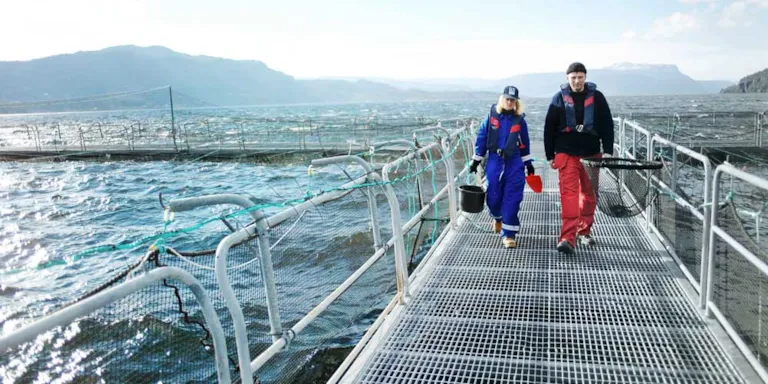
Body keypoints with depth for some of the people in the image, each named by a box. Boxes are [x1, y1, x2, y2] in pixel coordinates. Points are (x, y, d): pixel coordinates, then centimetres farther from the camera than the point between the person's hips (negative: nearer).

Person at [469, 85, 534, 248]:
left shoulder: (519, 120, 3)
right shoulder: (492, 116, 0)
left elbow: (525, 143, 12)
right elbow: (481, 138, 4)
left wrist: (528, 163, 13)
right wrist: (476, 160, 4)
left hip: (514, 164, 0)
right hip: (494, 162, 0)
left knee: (512, 200, -6)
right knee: (493, 197, 5)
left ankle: (509, 234, 1)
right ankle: (497, 217, 39)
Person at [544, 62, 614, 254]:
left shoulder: (596, 97, 3)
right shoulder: (559, 98, 2)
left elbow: (607, 125, 4)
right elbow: (549, 128, 5)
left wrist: (608, 151, -4)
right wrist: (550, 156, 2)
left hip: (591, 153, 2)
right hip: (566, 153, -2)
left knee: (589, 193, 11)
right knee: (569, 192, -12)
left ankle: (584, 231, 27)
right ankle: (568, 238, -17)